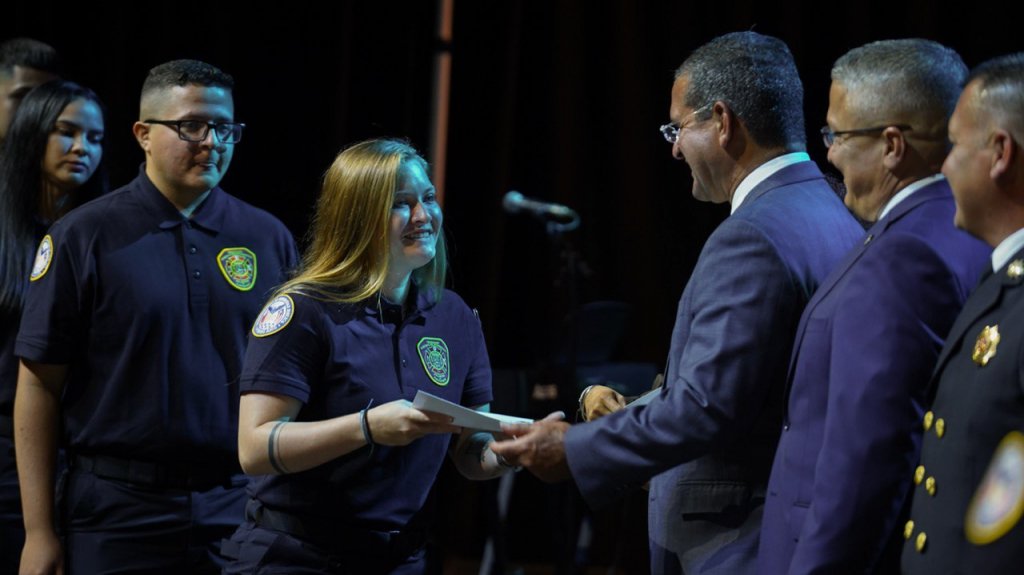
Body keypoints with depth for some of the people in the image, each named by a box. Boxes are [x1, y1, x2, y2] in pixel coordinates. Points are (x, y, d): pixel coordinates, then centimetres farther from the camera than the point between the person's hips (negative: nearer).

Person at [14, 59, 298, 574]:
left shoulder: (269, 238, 7)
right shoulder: (82, 237, -1)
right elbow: (39, 383, -2)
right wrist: (39, 531, -6)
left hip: (240, 511, 3)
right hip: (120, 514, -2)